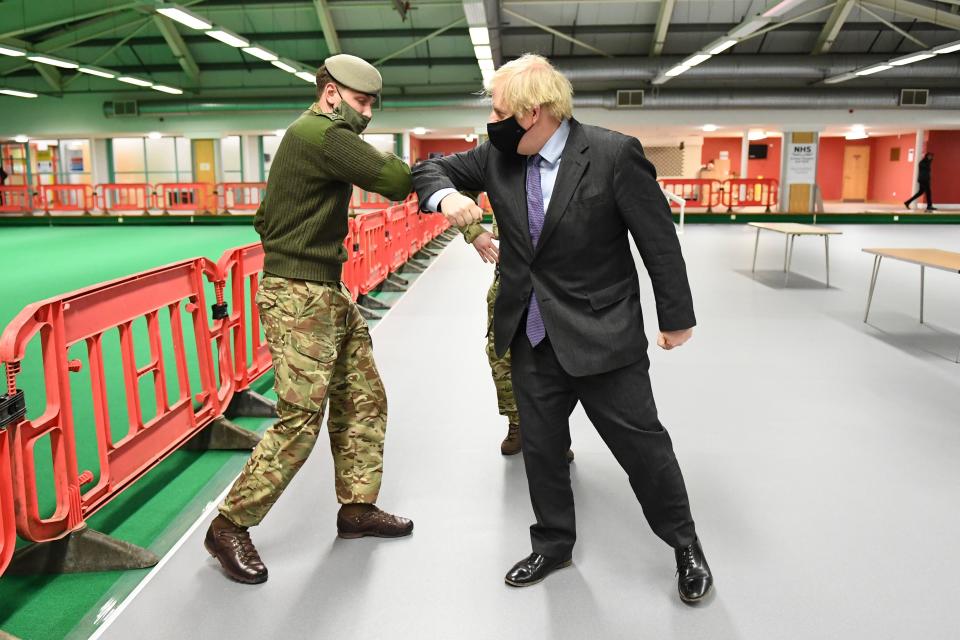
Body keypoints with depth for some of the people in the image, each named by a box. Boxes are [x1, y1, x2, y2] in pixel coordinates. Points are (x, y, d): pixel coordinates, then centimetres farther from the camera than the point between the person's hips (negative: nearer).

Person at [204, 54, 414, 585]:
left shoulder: (312, 135, 19)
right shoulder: (323, 134, -14)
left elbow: (266, 216, 23)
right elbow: (397, 182, -20)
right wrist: (379, 156, 1)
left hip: (330, 293, 11)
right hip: (300, 297, -11)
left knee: (363, 398, 12)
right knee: (300, 421, -8)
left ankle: (357, 507, 24)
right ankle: (229, 526, 7)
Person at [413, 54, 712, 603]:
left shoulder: (614, 154, -15)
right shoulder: (497, 156, 0)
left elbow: (660, 240, -10)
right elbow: (433, 168, 10)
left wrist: (677, 319, -4)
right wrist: (447, 196, -15)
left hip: (602, 333, -5)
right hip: (532, 335, 5)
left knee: (641, 442, 6)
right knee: (540, 445, 15)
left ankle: (685, 545, 31)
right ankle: (553, 545, 37)